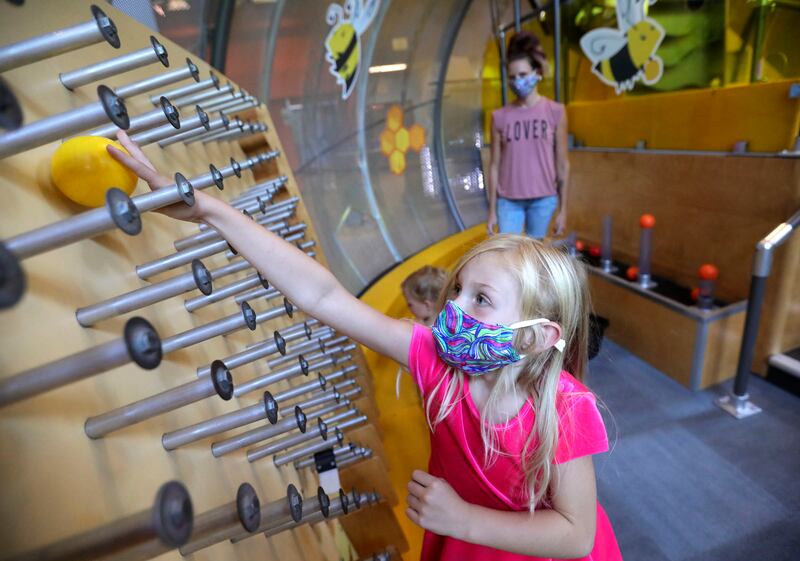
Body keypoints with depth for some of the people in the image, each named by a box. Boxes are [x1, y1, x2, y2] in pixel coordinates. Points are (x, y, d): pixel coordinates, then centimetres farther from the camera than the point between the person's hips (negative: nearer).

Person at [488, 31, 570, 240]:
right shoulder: (499, 116, 0)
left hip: (543, 199, 0)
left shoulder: (555, 112, -1)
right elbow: (494, 166, 2)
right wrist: (492, 210, 1)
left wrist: (563, 208, 1)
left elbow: (562, 164, 2)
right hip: (508, 201, 0)